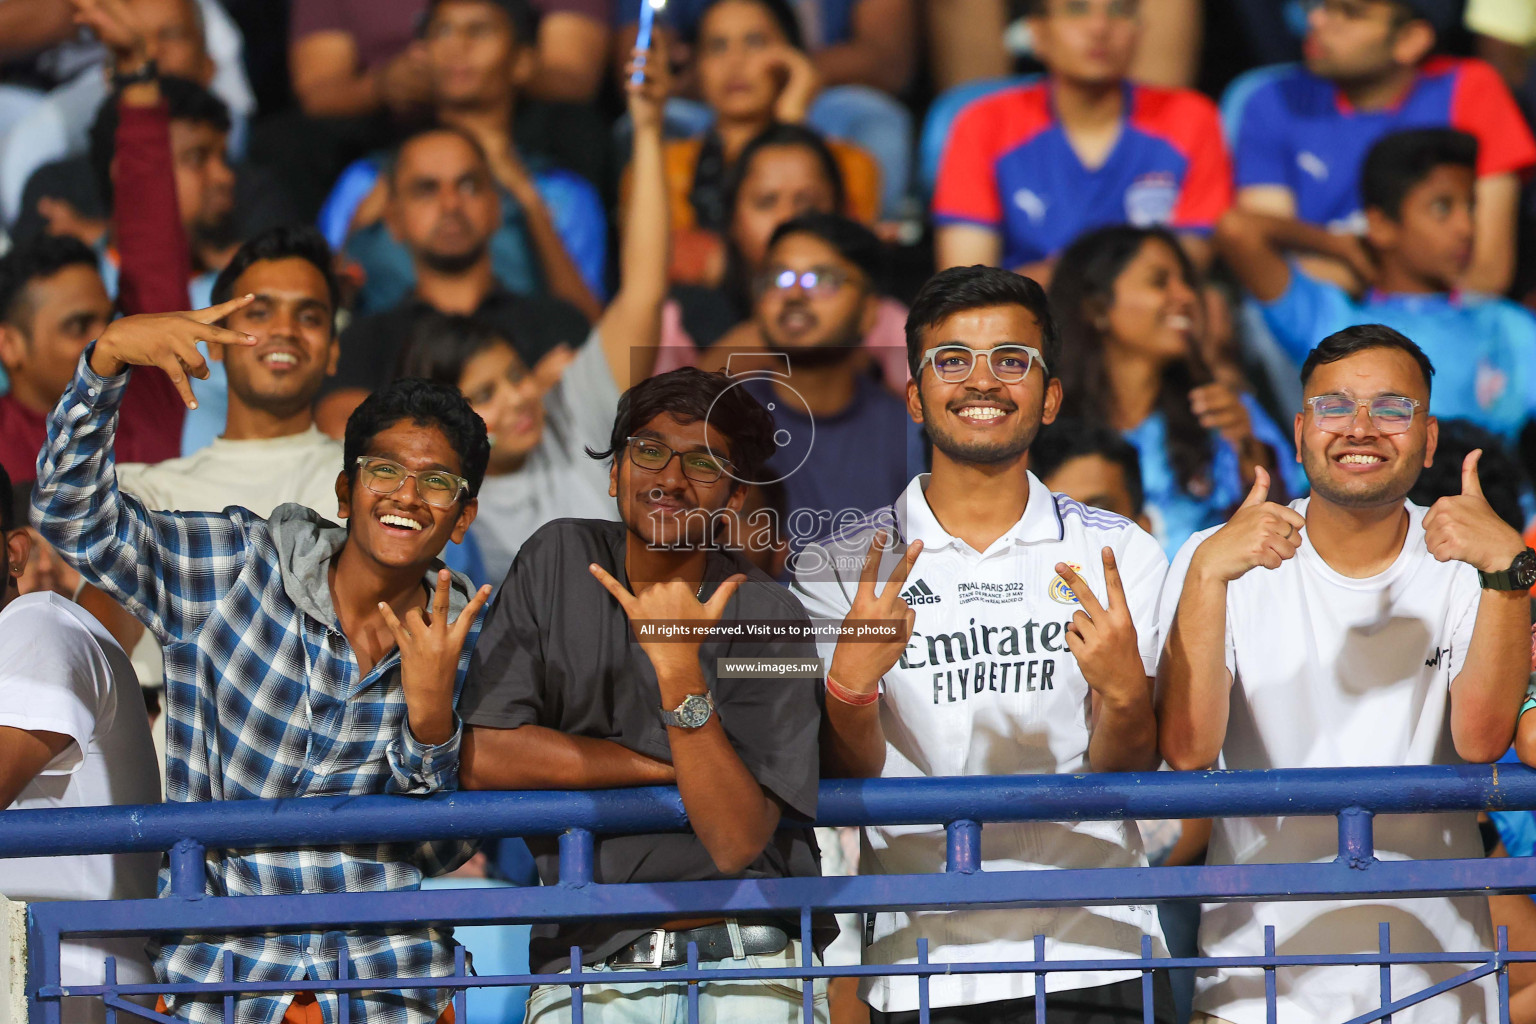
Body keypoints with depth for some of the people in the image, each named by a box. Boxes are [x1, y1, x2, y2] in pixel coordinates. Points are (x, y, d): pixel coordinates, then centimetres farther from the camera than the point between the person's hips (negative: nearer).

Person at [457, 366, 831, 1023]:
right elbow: (481, 758, -3)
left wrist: (679, 672, -21)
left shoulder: (768, 621, -2)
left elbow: (737, 844, -12)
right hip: (585, 969, 1)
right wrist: (668, 766, -4)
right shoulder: (560, 562, 6)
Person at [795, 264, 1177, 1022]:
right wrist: (850, 682, -19)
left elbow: (1125, 780, 2)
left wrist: (1124, 692, -19)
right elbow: (849, 786, 1)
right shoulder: (839, 567, 6)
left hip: (1095, 960, 0)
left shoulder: (1120, 556, 7)